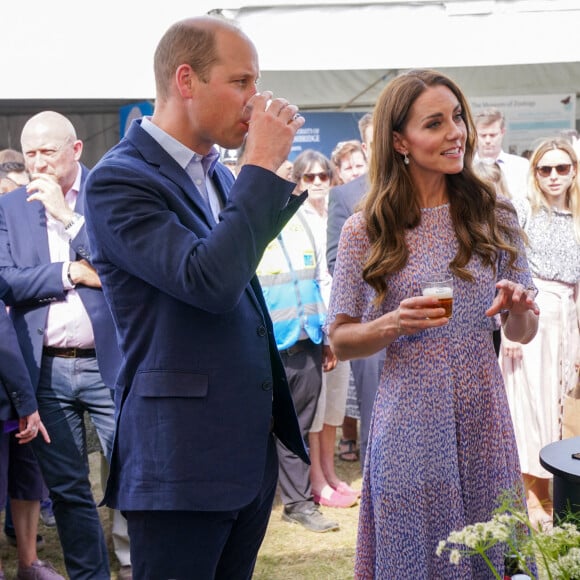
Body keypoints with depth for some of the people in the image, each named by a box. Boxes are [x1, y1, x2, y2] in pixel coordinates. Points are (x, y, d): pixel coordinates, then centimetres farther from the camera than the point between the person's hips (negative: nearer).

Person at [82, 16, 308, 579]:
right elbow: (211, 281, -26)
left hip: (251, 449, 8)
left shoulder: (219, 173, 13)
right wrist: (263, 165, -19)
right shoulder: (117, 180, -14)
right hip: (181, 461, -8)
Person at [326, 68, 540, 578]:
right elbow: (340, 340, 1)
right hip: (410, 426, -2)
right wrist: (396, 324, -17)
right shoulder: (366, 231, -3)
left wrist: (518, 309, -13)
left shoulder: (494, 216, 3)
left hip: (483, 422, 2)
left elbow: (522, 333, 9)